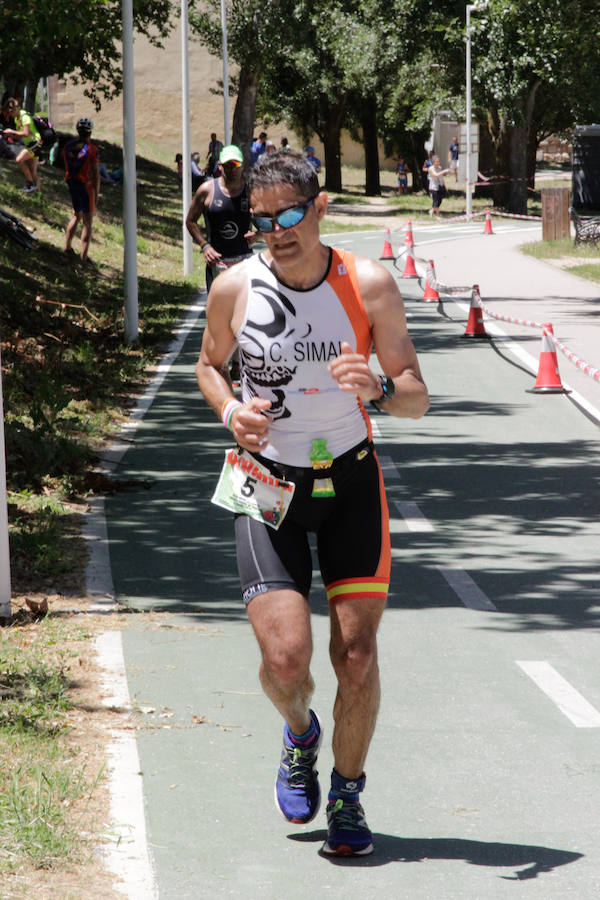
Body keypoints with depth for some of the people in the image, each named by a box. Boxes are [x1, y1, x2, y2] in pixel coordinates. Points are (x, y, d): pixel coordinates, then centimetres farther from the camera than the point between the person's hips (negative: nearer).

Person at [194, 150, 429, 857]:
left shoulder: (369, 285, -10)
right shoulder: (235, 288, -8)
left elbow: (417, 398, -6)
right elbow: (208, 363, 12)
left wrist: (378, 389, -29)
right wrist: (230, 412, -9)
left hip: (350, 481, 0)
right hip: (269, 485, 0)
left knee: (356, 653, -4)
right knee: (285, 658, -11)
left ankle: (347, 796, 18)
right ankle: (300, 733, 25)